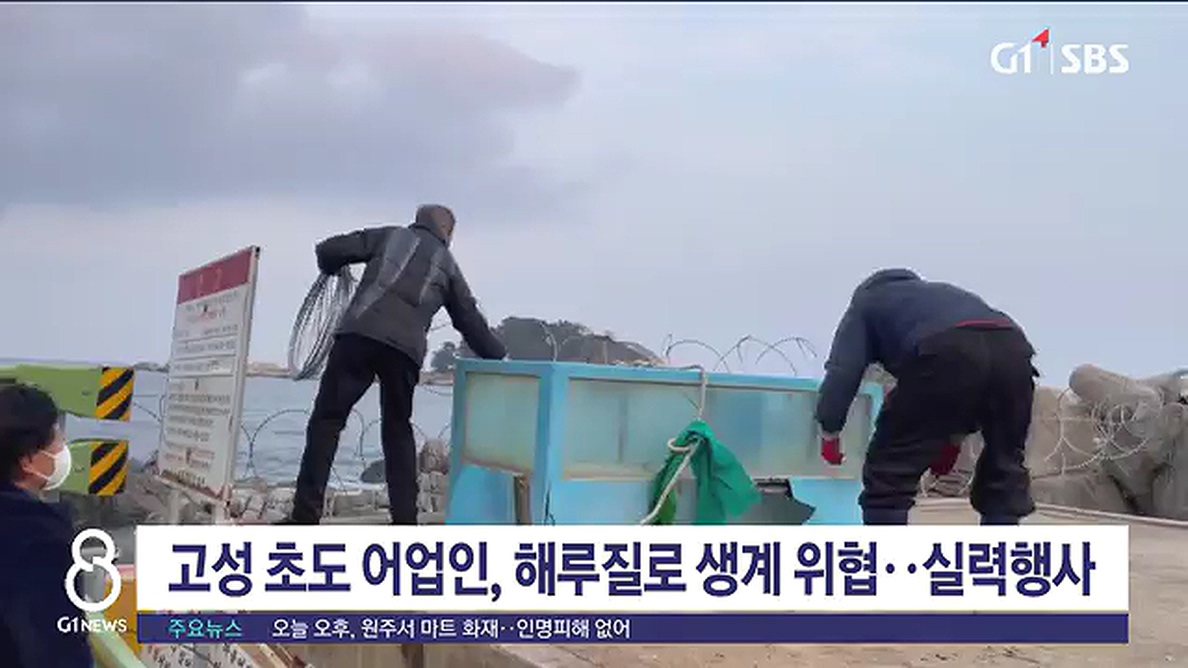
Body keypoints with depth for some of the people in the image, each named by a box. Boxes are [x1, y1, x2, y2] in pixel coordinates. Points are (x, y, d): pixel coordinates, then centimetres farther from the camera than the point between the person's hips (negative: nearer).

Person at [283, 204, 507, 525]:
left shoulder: (389, 236, 22)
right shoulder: (448, 265, 25)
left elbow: (330, 250, 13)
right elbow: (472, 323, 25)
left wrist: (331, 269, 36)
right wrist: (501, 361, 34)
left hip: (359, 335, -2)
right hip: (406, 350, 2)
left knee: (327, 419, 0)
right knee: (398, 431, 17)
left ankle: (306, 514, -8)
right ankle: (405, 519, 13)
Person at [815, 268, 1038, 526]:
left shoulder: (866, 303, 33)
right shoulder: (945, 294, 46)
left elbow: (841, 373, 16)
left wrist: (829, 433, 26)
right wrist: (954, 439, 43)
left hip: (945, 353, -5)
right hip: (1012, 346, 5)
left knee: (888, 474, 7)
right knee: (1004, 470, 23)